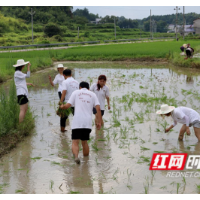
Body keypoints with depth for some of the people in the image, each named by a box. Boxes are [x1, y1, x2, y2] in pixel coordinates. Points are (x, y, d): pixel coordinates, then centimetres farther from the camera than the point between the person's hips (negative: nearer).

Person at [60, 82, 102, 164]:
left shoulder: (76, 93, 12)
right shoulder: (93, 94, 17)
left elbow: (68, 105, 4)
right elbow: (98, 108, 4)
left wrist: (62, 106, 26)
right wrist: (99, 122, 6)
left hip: (77, 122, -2)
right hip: (88, 123, 2)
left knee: (75, 142, -4)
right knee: (85, 142, 18)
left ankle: (76, 156, -30)